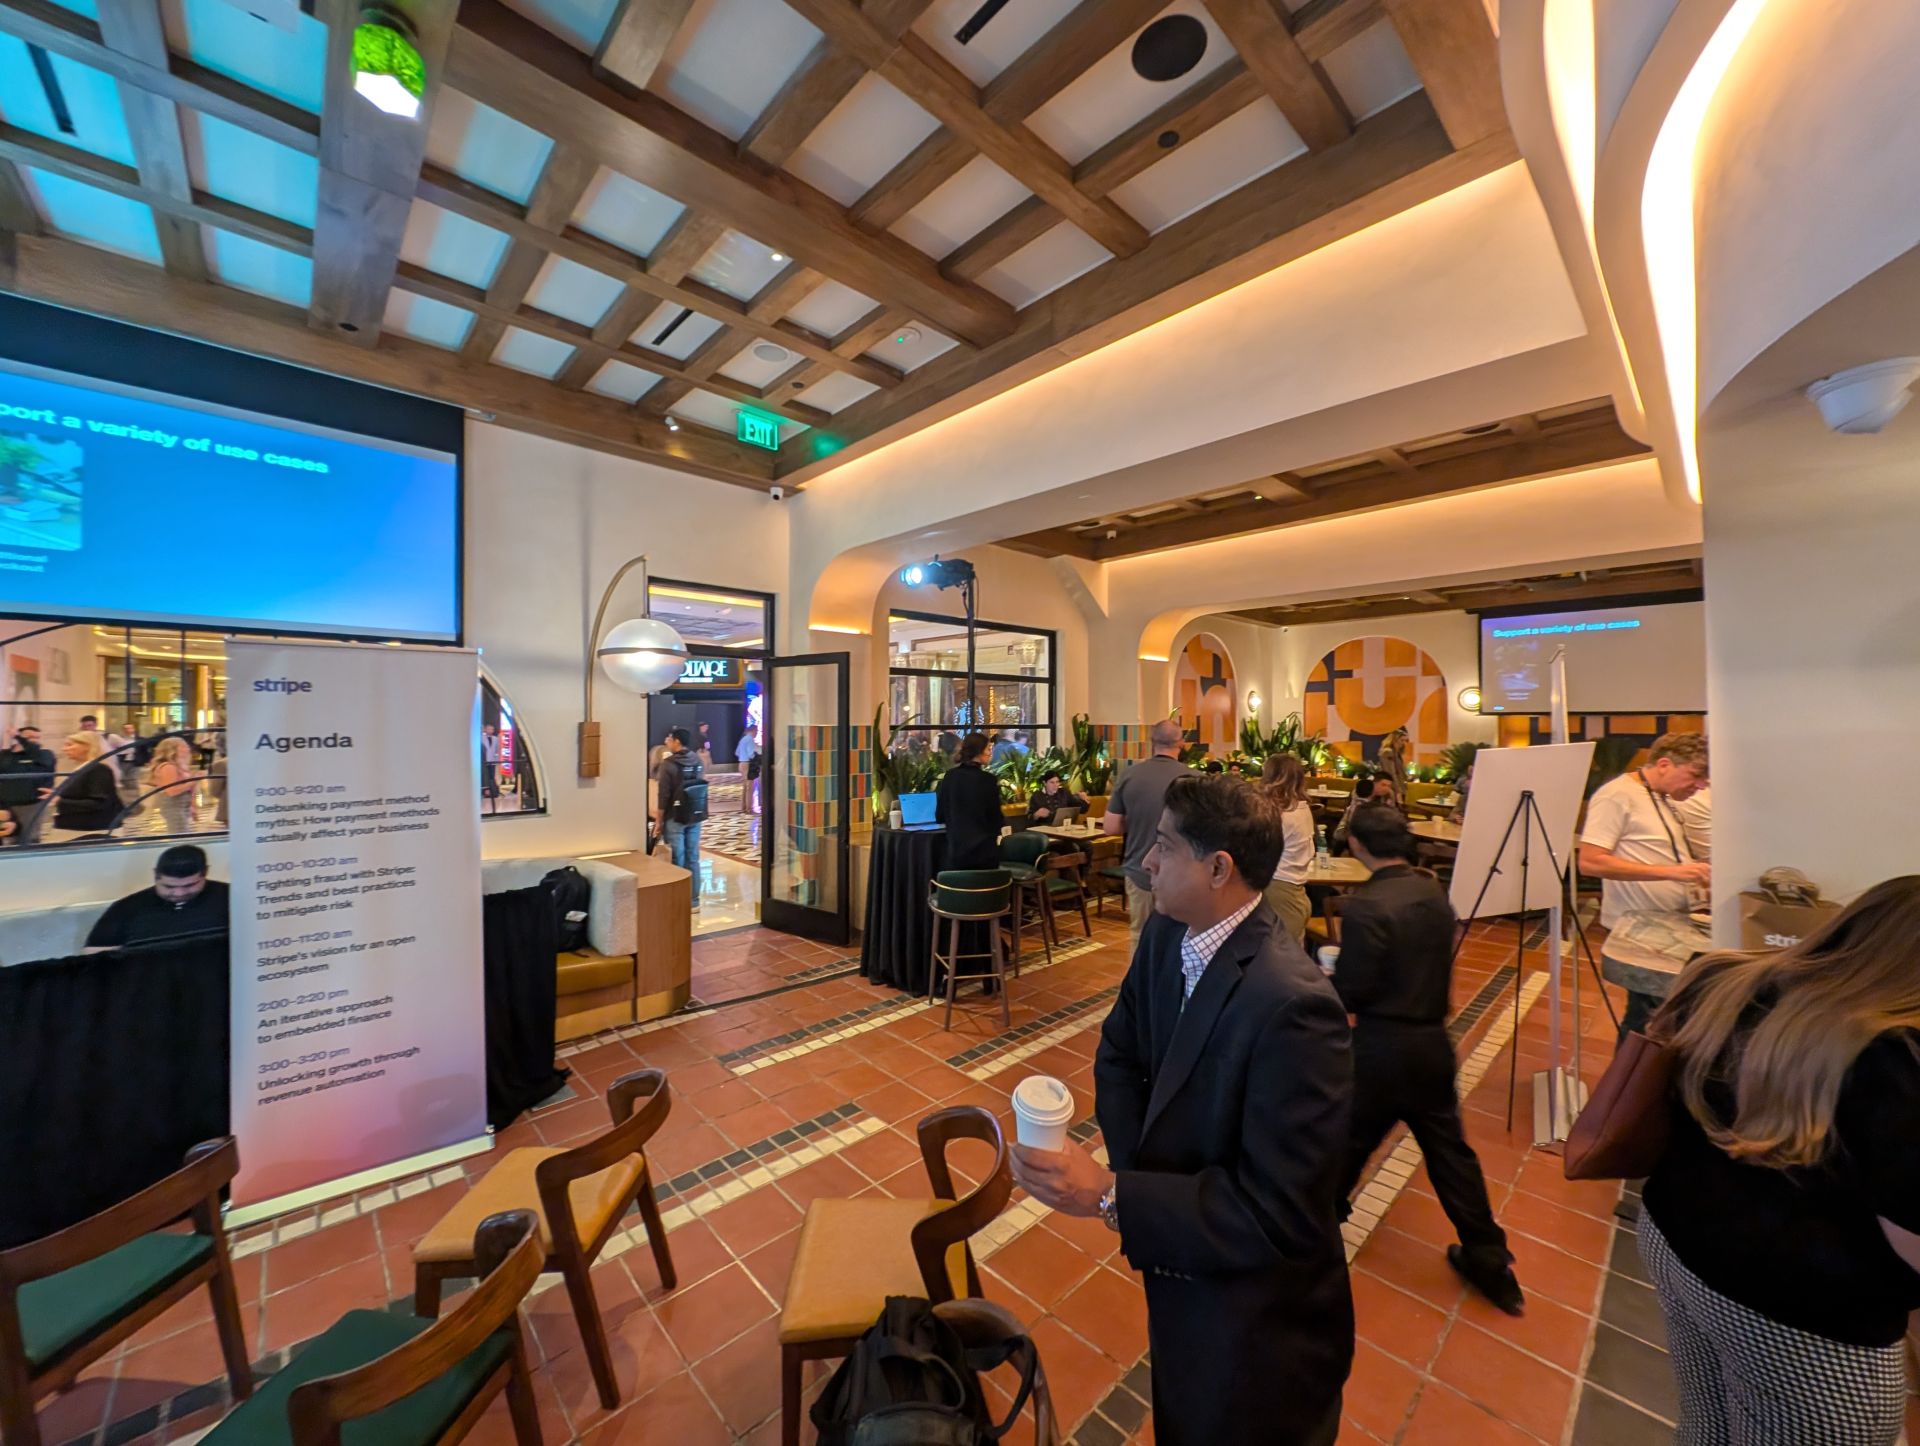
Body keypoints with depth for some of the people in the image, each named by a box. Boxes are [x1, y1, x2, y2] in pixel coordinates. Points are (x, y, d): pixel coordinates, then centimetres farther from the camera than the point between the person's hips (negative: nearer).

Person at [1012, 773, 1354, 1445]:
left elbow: (1280, 1212, -30)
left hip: (1256, 1322, -6)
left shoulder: (1293, 1005, -34)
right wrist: (1136, 1165, -13)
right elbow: (1118, 1055, 2)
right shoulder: (1165, 935, -10)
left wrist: (1112, 1194, -30)